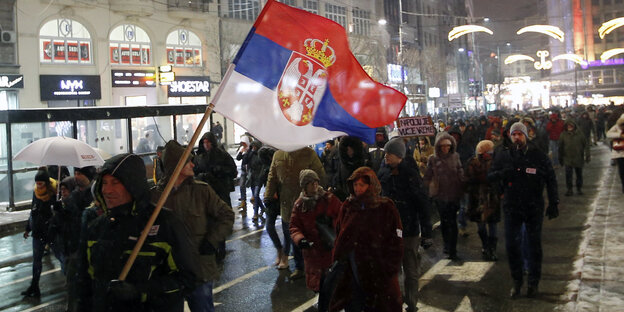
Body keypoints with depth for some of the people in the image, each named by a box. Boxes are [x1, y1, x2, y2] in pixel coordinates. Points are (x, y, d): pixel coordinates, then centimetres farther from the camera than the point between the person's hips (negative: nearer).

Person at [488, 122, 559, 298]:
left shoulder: (538, 156, -2)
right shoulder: (503, 156, 2)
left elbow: (551, 180, 3)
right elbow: (489, 176, 2)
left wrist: (553, 203, -1)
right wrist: (502, 173, -19)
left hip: (534, 208, -1)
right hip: (512, 208, 1)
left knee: (534, 246, 8)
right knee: (511, 246, 3)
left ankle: (533, 282, 23)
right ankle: (516, 282, 19)